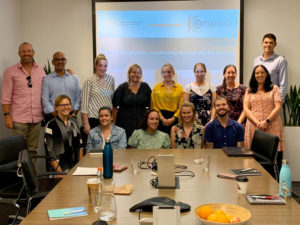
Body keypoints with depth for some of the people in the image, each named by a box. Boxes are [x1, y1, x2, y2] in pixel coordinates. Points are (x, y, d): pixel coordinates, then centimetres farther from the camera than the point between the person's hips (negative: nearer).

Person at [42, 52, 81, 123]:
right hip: (53, 118, -1)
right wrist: (57, 116, -11)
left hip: (71, 117, 2)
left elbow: (78, 97, 5)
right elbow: (45, 100, -4)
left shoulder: (74, 78, 9)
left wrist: (73, 114, -6)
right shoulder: (47, 79, 3)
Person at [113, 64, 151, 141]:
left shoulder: (145, 87, 7)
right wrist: (114, 123, -3)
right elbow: (115, 107, 1)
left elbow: (151, 106, 9)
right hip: (125, 123, -1)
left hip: (141, 122, 2)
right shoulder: (122, 87, 2)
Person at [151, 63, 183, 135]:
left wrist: (173, 118, -8)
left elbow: (181, 106, 4)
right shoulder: (156, 87, 7)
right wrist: (162, 118, -8)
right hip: (160, 119, 0)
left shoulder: (179, 88, 8)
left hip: (174, 120, 1)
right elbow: (154, 106, 3)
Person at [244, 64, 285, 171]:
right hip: (254, 127, 1)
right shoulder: (249, 91, 16)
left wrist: (267, 121, -12)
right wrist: (257, 122, -11)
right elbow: (246, 109, 5)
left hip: (272, 127, -1)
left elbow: (278, 107, 1)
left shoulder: (274, 88, 12)